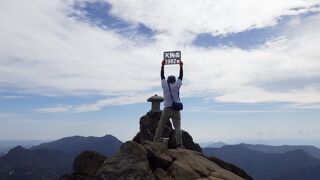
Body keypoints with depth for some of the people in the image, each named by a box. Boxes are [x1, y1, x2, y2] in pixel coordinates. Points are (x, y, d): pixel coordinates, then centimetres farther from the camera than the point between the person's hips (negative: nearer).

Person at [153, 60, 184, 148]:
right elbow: (181, 76, 11)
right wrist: (181, 66, 21)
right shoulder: (176, 86, -1)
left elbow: (162, 76, 16)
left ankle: (155, 142, 5)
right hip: (176, 110, -1)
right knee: (177, 127, -3)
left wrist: (162, 66, 25)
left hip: (166, 110, 1)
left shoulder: (164, 86, 3)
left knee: (160, 127, 6)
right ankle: (179, 143, -11)